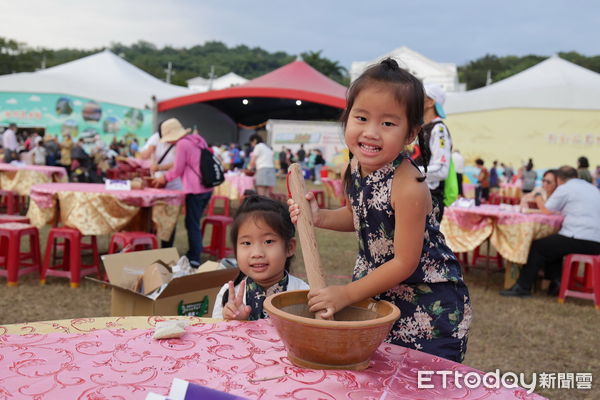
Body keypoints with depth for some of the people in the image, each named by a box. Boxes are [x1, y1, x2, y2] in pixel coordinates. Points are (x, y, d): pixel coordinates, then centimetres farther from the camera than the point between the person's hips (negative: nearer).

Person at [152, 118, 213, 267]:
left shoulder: (182, 144, -11)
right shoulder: (198, 140, 13)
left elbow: (178, 170, -5)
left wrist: (164, 178, 13)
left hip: (195, 189, -8)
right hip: (207, 187, 8)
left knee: (192, 224, 0)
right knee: (194, 222, 16)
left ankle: (194, 258, 4)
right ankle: (193, 253, 21)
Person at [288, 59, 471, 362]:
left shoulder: (408, 187, -29)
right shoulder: (356, 166, -6)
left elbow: (405, 263, -22)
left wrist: (346, 294, -19)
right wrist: (320, 217, -5)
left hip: (428, 306, -7)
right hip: (377, 294, 7)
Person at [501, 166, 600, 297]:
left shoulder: (564, 188, -2)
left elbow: (546, 210, 6)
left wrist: (538, 198, 24)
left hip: (580, 241, -8)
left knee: (537, 247, 6)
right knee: (551, 245, 25)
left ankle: (523, 286, 6)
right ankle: (557, 281, 15)